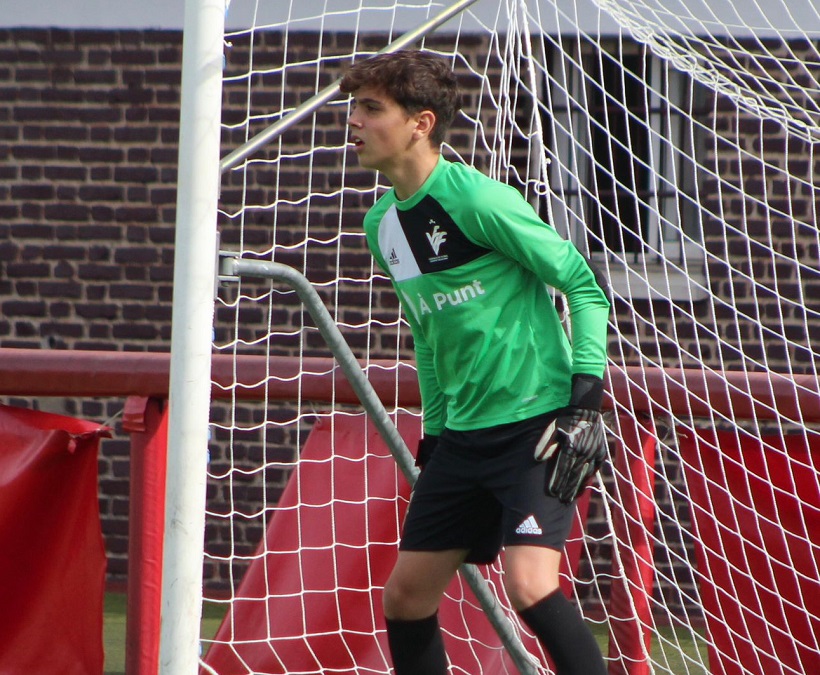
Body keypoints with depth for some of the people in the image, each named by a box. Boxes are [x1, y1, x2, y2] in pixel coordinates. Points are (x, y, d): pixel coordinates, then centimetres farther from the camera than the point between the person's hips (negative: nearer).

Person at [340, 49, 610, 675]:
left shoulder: (477, 198, -15)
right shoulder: (382, 225, 9)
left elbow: (584, 285, -11)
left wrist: (585, 400, -16)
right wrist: (435, 432, 18)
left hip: (537, 420, -8)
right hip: (464, 430, 8)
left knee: (531, 586, -23)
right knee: (405, 596, 8)